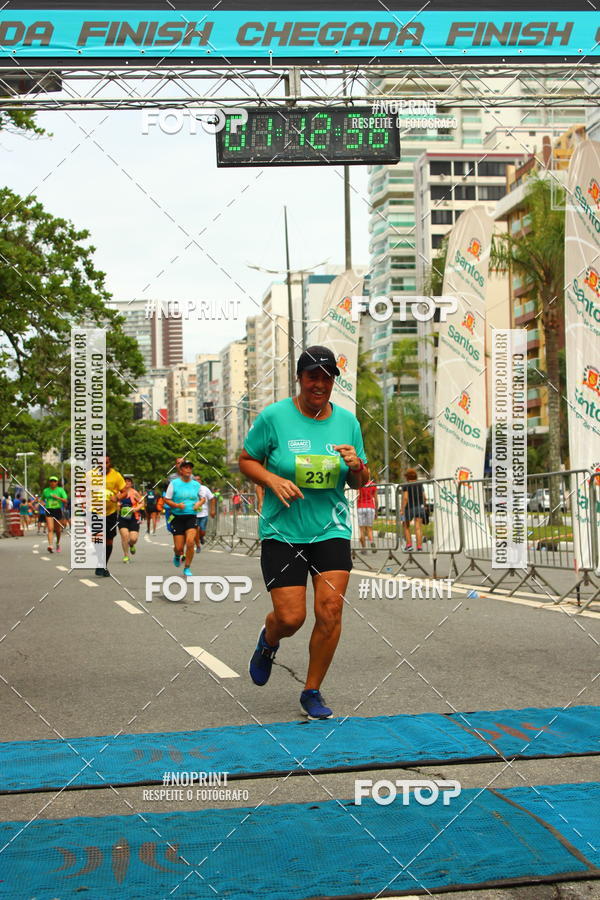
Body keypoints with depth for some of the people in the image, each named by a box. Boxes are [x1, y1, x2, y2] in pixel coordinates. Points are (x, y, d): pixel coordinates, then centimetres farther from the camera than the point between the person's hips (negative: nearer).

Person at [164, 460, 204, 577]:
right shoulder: (174, 483, -1)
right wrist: (177, 505, -15)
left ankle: (187, 568, -1)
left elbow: (203, 498, 21)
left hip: (191, 517, 1)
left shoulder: (196, 484, 6)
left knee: (190, 542, -19)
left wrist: (199, 503, -1)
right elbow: (166, 500, 1)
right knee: (179, 548, -2)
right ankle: (177, 556, 38)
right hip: (178, 517, -1)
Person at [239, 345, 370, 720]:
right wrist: (273, 480, -15)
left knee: (330, 610, -9)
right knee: (290, 618, -6)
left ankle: (312, 691, 10)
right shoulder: (274, 417, -5)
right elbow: (246, 461, 4)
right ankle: (268, 641, 33)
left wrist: (357, 467, -11)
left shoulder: (347, 421, 5)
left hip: (332, 530, 2)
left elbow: (360, 483, 12)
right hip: (282, 532, -2)